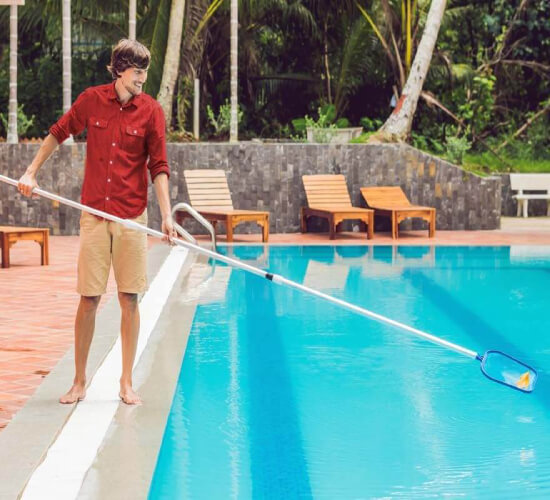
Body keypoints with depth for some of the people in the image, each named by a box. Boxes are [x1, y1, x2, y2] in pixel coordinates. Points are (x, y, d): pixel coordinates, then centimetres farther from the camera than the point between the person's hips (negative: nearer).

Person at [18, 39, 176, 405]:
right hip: (95, 214, 1)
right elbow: (58, 133, 17)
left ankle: (127, 382, 12)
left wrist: (166, 215, -13)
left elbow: (159, 167, -4)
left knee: (129, 299, 2)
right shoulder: (92, 100, 1)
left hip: (132, 216, -1)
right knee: (89, 299, 2)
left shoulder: (151, 111, -2)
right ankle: (80, 381, 13)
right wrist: (31, 173, 15)